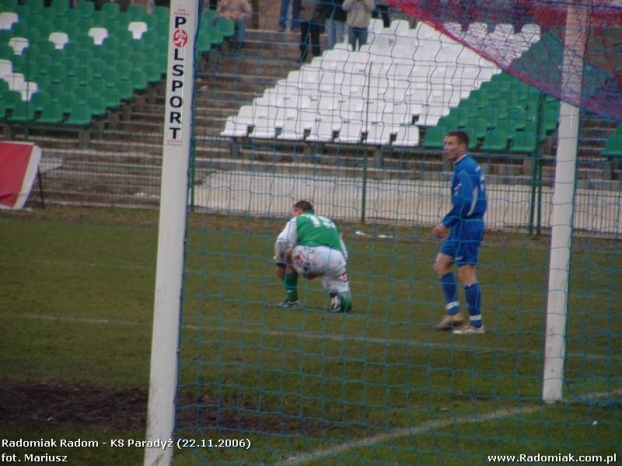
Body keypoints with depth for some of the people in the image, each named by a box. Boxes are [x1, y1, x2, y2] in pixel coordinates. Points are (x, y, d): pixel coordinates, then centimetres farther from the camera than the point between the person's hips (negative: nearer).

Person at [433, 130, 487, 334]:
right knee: (441, 264, 13)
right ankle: (453, 313, 12)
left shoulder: (464, 169, -16)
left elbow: (464, 203, -23)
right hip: (463, 226, 11)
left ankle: (476, 324, -1)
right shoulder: (469, 166, 14)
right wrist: (448, 223, 17)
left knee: (466, 274, -6)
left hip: (466, 226, -11)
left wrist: (446, 223, -15)